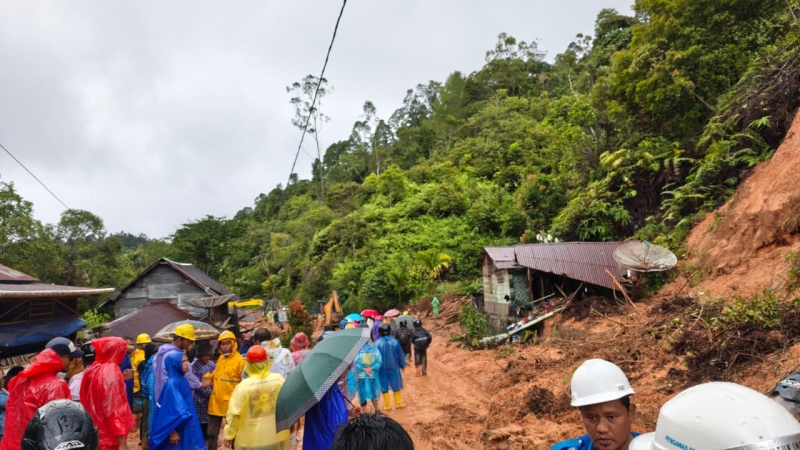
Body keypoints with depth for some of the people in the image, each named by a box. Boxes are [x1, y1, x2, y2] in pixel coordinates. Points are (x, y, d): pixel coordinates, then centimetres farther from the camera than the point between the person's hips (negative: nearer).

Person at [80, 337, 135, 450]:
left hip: (94, 435, 8)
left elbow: (87, 402, 16)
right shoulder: (111, 372, -17)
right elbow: (113, 409, -22)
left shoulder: (91, 370, 7)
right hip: (109, 438, -8)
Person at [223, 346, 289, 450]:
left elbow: (234, 414, -12)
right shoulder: (279, 380, -10)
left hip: (251, 440, -3)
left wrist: (229, 435, 2)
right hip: (277, 436, 3)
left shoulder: (243, 387, -18)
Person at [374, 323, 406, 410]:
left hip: (382, 368, -1)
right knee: (396, 386, 15)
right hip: (393, 367, 1)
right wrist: (402, 365, 14)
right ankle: (398, 404, 21)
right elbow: (400, 354, 0)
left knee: (384, 387, 10)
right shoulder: (394, 341, -9)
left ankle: (387, 406, 13)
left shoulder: (377, 343, -12)